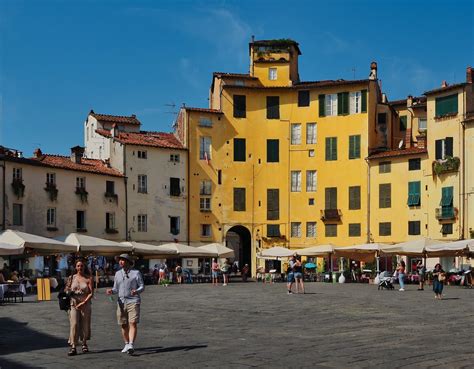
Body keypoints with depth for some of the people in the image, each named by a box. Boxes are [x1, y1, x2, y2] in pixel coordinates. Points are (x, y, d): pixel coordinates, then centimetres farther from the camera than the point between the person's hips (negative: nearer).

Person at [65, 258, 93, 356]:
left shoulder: (88, 278, 1)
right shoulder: (72, 278, 8)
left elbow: (91, 293, -5)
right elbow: (66, 290, 16)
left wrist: (84, 302, -16)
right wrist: (68, 291, -8)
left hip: (85, 304, -1)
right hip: (73, 304, 1)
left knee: (85, 324, 7)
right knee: (74, 324, -10)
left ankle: (84, 344, 25)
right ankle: (73, 347, -13)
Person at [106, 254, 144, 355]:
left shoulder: (136, 273, 2)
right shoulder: (118, 274, 14)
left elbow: (142, 286, 1)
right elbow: (116, 289, 16)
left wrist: (136, 291, -20)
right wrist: (111, 291, -7)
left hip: (133, 301, -4)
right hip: (121, 301, 4)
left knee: (133, 323, -14)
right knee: (124, 325, 7)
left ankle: (131, 345, -22)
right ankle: (126, 344, 21)